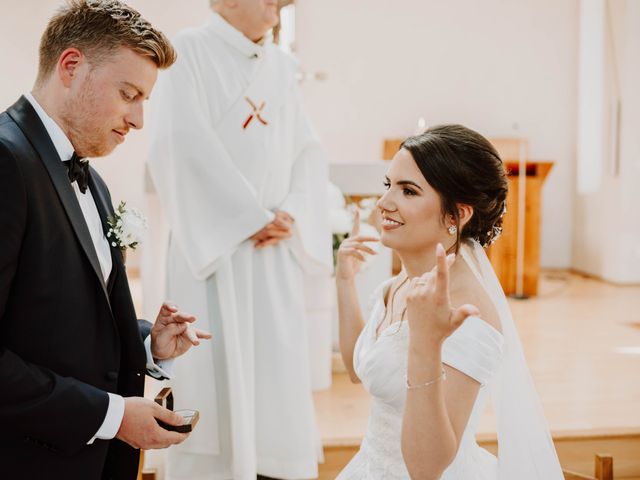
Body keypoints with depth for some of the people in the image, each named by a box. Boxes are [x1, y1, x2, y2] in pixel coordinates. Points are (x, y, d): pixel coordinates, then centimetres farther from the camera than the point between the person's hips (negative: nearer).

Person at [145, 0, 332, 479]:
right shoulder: (190, 51, -3)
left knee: (282, 373, 7)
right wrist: (251, 217, -14)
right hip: (213, 243, -5)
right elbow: (183, 143, -14)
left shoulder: (282, 64, 14)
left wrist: (291, 215, -7)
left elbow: (308, 151, 10)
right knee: (213, 373, -2)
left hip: (275, 252, 5)